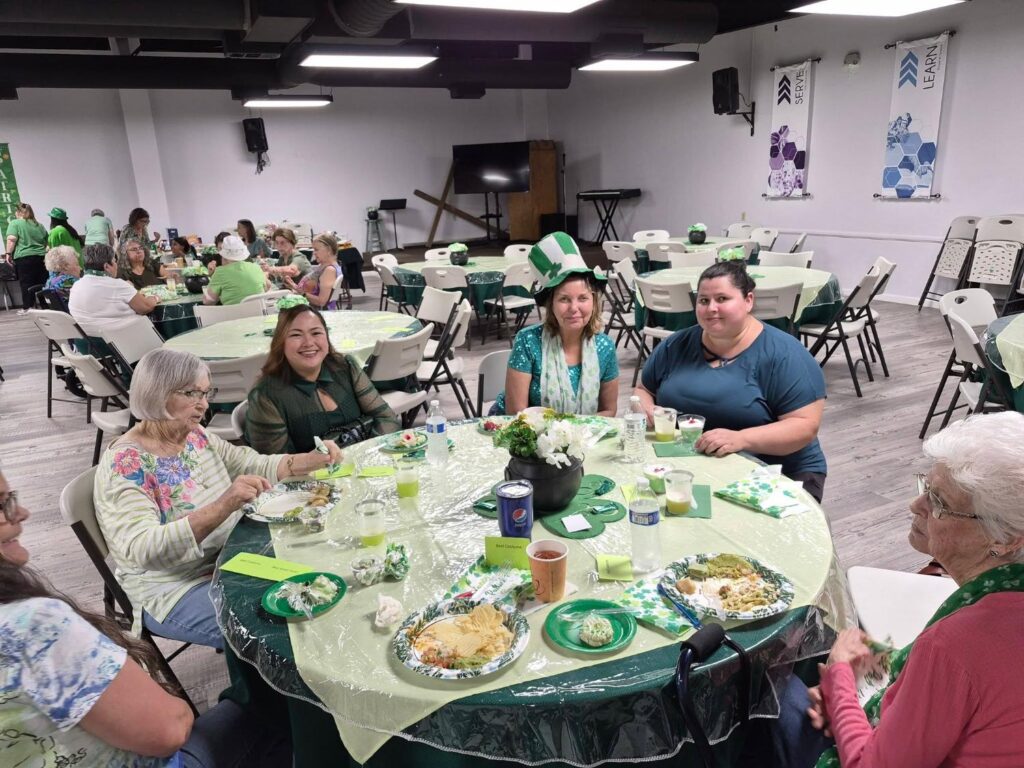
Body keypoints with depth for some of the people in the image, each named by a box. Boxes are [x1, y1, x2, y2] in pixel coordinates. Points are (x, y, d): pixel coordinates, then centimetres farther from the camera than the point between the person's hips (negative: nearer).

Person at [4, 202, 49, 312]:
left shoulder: (14, 223, 1)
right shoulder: (39, 225, 15)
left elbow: (11, 240, -12)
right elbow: (47, 242, 16)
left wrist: (8, 253, -5)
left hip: (24, 258, -4)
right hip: (41, 257, 4)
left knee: (26, 284, -1)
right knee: (41, 283, 8)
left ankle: (27, 307, -1)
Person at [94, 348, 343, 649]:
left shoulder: (196, 436, 0)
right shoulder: (124, 465, -21)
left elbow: (255, 465, 8)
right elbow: (144, 550, -32)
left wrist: (311, 460, -11)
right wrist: (224, 506, -44)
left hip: (231, 557, 7)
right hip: (174, 591, -7)